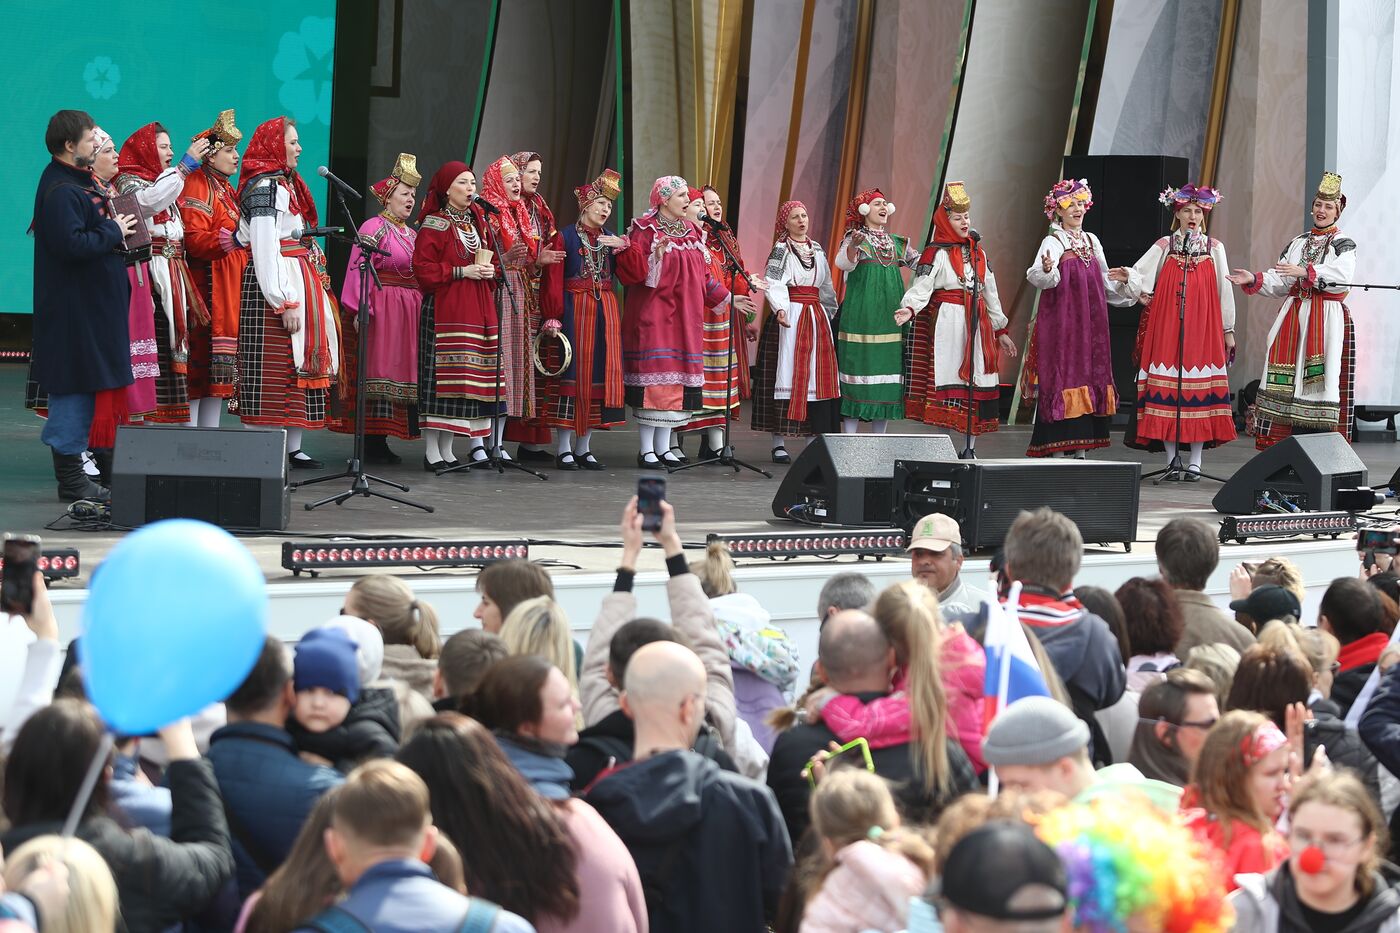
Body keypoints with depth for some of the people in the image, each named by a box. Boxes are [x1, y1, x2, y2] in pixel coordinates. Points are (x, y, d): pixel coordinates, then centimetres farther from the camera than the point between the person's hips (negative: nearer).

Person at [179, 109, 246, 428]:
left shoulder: (226, 190, 22)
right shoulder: (197, 187, -7)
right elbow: (194, 240, -19)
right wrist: (235, 238, -29)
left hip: (232, 285, 10)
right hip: (208, 283, -10)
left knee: (221, 366, 7)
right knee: (201, 357, -11)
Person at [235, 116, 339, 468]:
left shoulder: (286, 184, 20)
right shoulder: (264, 187, -12)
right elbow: (265, 249, -19)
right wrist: (285, 302, -22)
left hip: (302, 282, 10)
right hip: (277, 284, -10)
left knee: (301, 365, 9)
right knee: (276, 368, -10)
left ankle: (293, 449, 12)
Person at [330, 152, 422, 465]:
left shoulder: (411, 233, 18)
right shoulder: (373, 228, -7)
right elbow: (359, 270, -15)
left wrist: (421, 308, 9)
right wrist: (359, 309, -24)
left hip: (409, 310, 8)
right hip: (381, 308, -8)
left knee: (401, 374, 6)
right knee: (377, 372, -7)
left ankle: (380, 441, 9)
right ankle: (371, 442, -5)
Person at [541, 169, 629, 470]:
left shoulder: (611, 240, 14)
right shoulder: (566, 237, -2)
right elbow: (554, 281, -8)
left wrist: (623, 246, -9)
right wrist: (555, 317, -18)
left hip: (606, 311, 6)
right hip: (575, 310, -6)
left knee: (600, 373, 4)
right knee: (573, 371, -6)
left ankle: (584, 447, 10)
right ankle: (564, 449, -3)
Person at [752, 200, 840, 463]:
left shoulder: (817, 249, 17)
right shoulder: (781, 250, -1)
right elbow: (773, 284, -14)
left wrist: (831, 314, 20)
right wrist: (780, 309, -30)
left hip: (816, 318, 6)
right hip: (790, 317, -6)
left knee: (818, 377, 1)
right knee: (787, 375, -8)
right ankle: (779, 444, -6)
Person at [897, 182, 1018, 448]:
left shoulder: (978, 253, 17)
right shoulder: (936, 253, -3)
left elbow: (990, 293, 21)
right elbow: (921, 287, -14)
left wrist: (1001, 330, 20)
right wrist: (909, 309, -34)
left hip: (977, 325, 6)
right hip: (946, 324, -6)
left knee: (977, 386, 4)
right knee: (946, 385, -9)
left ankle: (970, 451, 11)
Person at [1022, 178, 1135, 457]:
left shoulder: (1091, 241, 14)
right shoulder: (1052, 242, -6)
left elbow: (1103, 280, 25)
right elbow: (1037, 276, -25)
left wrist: (1119, 281, 9)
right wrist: (1046, 269, -46)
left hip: (1090, 324, 7)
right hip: (1061, 320, -7)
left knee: (1089, 374, 5)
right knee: (1062, 376, -9)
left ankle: (1078, 448, 9)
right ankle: (1054, 448, -7)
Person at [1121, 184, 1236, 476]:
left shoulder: (1214, 248, 8)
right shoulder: (1164, 246, 7)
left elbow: (1224, 290, 8)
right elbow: (1134, 273, 10)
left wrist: (1228, 330, 8)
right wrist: (1142, 295, -3)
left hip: (1203, 326, 0)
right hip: (1167, 325, 0)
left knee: (1199, 387, -4)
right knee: (1167, 386, -4)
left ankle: (1195, 463, 1)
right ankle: (1172, 460, 2)